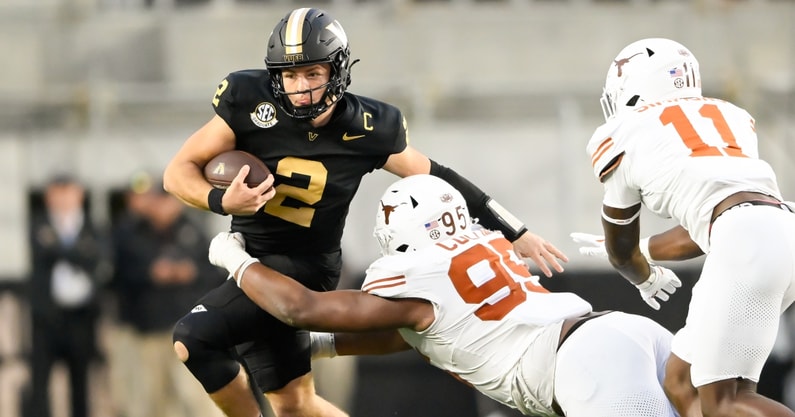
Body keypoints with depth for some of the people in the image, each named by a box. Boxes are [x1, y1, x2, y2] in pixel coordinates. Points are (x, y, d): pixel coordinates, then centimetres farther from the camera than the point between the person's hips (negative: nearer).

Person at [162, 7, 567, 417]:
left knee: (194, 339, -22)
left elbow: (435, 178, 3)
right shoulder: (251, 103, -12)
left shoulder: (366, 129, -11)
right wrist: (222, 201, -29)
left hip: (301, 266, -3)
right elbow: (179, 172, -7)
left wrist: (517, 234, 7)